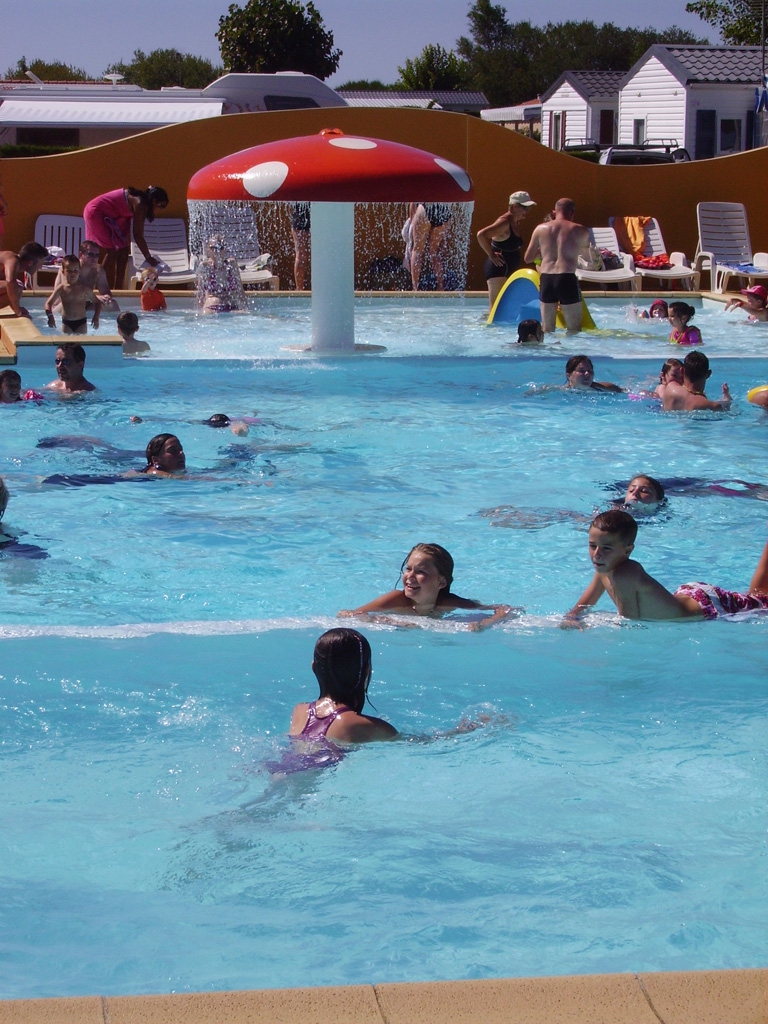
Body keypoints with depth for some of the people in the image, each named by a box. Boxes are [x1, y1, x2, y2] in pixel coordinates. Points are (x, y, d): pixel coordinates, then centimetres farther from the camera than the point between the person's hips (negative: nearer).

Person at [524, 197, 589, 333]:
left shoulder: (540, 229, 10)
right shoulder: (580, 230, 4)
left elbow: (528, 258, 15)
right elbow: (585, 250, 24)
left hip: (546, 279, 3)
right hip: (567, 279, -3)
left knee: (547, 330, 13)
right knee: (574, 330, 4)